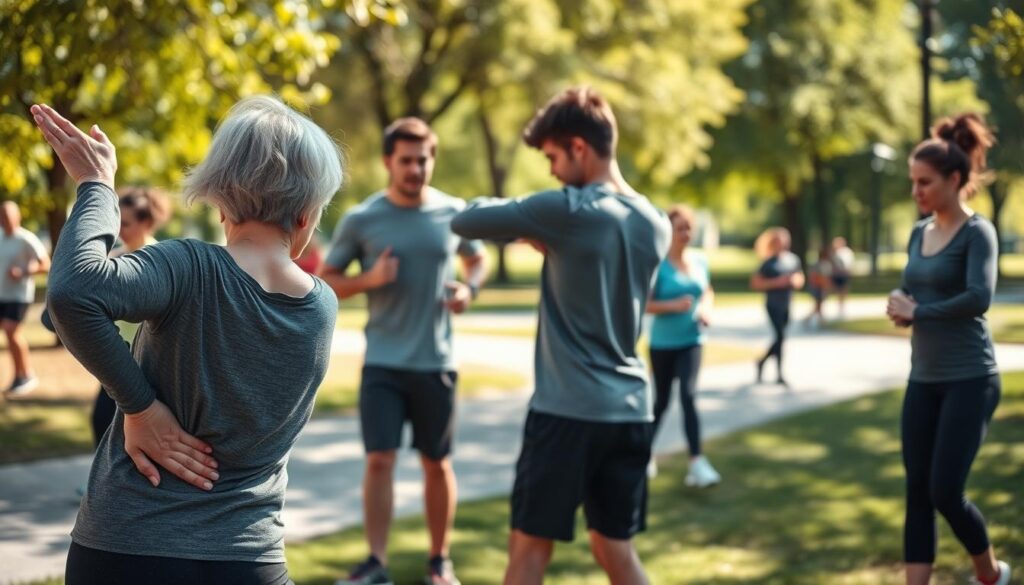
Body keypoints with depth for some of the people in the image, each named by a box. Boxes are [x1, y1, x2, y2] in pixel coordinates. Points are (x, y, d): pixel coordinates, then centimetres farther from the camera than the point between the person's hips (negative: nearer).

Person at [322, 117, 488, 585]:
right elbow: (326, 281, 2)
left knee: (437, 464, 11)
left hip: (436, 362, 2)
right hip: (383, 362, -1)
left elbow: (478, 259, 18)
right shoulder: (360, 220, -5)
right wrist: (369, 279, -17)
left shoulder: (454, 212, 0)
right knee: (379, 460, -8)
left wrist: (469, 289, -4)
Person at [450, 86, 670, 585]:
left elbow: (465, 221, -6)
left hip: (568, 410, -6)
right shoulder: (655, 224, 8)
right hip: (631, 410, 6)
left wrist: (515, 218, 13)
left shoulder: (567, 211, -14)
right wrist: (543, 238, 14)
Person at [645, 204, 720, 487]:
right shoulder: (658, 264, -13)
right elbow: (644, 304, -14)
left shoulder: (700, 260, 2)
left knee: (689, 396, -12)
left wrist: (706, 310, -4)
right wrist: (674, 305, -27)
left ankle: (696, 463, -14)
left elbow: (708, 292, 17)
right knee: (661, 401, 10)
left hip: (691, 341, 2)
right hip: (662, 344, -2)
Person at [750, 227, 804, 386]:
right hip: (773, 305, -6)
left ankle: (762, 362, 32)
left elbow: (800, 278, 19)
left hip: (787, 305, 6)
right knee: (780, 336, -12)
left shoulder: (793, 259, 7)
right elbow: (755, 283, -10)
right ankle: (780, 374, -4)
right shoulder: (769, 263, -9)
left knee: (780, 337, 11)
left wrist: (795, 281, -5)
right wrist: (776, 282, -18)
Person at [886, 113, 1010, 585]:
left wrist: (918, 312, -14)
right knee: (917, 491, 3)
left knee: (945, 491, -6)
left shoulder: (977, 232, -10)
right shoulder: (919, 233, 11)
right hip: (923, 379, 7)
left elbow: (979, 297, -25)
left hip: (969, 380, -7)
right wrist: (899, 304, -4)